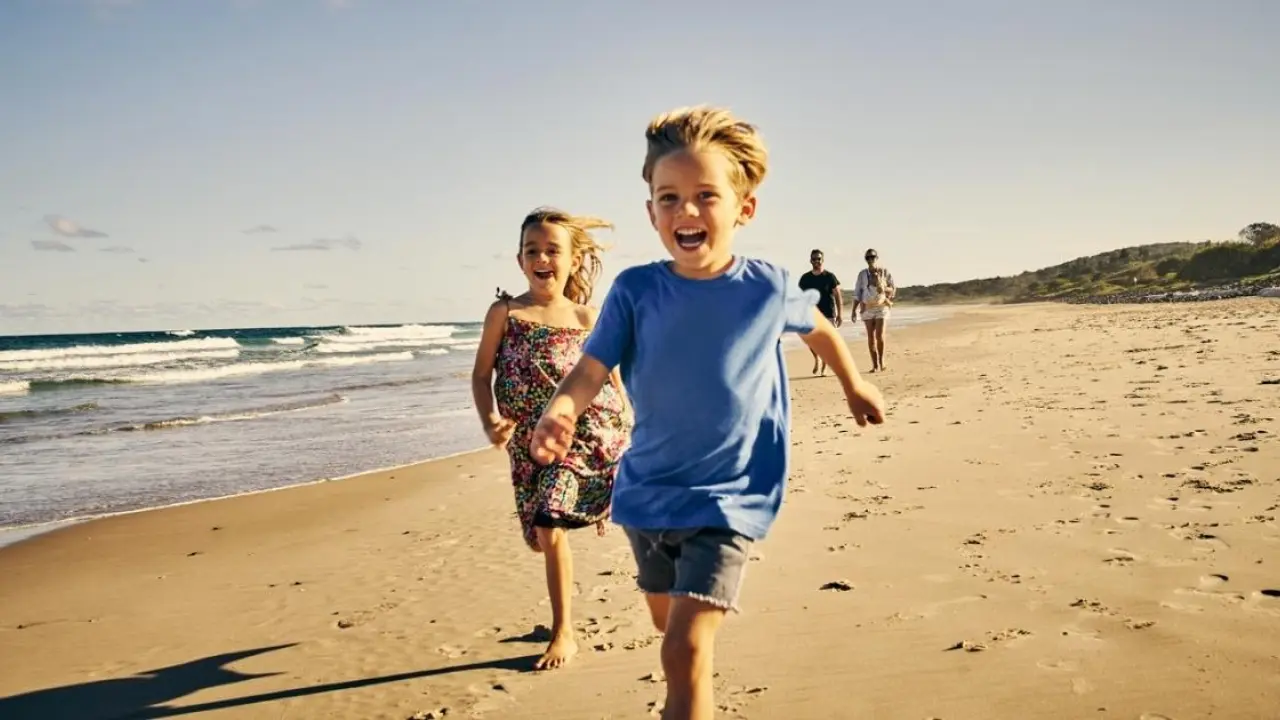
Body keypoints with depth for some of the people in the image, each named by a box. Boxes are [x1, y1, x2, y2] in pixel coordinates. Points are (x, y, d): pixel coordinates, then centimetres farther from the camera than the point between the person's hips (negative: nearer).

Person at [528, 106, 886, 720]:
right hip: (646, 493, 3)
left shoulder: (768, 288, -11)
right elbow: (591, 370, -18)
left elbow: (817, 329, 10)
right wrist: (558, 414, -40)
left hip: (727, 500, -3)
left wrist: (853, 386, 26)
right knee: (668, 623, 25)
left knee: (685, 649, -17)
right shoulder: (635, 291, -10)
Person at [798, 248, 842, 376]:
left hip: (828, 314, -2)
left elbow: (837, 296, -2)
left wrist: (840, 314, -9)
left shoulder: (829, 276, -1)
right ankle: (817, 359, 19)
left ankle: (824, 367, 11)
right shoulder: (805, 278, 6)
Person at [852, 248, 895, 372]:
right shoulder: (862, 274, 6)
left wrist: (884, 289, -15)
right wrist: (854, 310, 0)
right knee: (871, 337, -1)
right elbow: (857, 293, 7)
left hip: (882, 307, -1)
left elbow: (893, 289, 6)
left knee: (880, 335, -12)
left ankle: (881, 360, 9)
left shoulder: (885, 272, 3)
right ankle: (875, 365, 2)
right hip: (867, 308, 2)